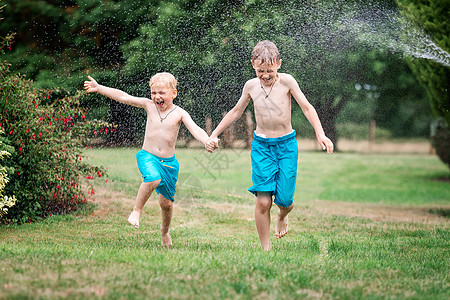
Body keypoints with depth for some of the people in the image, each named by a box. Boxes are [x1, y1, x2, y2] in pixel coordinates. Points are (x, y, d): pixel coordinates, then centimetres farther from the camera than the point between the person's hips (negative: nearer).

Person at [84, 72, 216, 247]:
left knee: (166, 202, 7)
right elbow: (123, 97, -2)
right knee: (153, 179, -34)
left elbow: (195, 130, -16)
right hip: (148, 156, -1)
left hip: (169, 162, 1)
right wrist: (98, 88, -6)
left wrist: (207, 142, -36)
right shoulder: (149, 105, 0)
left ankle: (164, 233, 35)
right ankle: (137, 210, -12)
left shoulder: (179, 113, -4)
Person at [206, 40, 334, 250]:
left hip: (286, 145, -1)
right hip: (261, 146, 1)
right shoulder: (251, 86, 0)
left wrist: (320, 134, -16)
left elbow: (307, 108, -5)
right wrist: (214, 136, 16)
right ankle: (265, 249, 2)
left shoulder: (286, 82, -8)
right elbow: (236, 112, 15)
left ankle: (283, 216, 34)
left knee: (284, 199, -5)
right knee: (263, 201, -10)